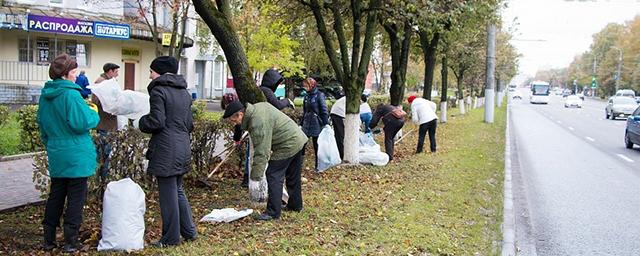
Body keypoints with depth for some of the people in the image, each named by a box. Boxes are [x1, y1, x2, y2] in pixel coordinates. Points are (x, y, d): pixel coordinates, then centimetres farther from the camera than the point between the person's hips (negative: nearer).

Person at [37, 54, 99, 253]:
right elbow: (82, 123, -21)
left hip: (55, 155, 7)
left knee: (56, 195, 15)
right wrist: (94, 113, -3)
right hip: (76, 156, -7)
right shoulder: (71, 94, -18)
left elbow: (42, 125, 17)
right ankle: (70, 241, 5)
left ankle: (48, 240, 20)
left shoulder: (45, 95, 8)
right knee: (76, 197, 2)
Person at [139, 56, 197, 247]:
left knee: (168, 194, 1)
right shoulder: (184, 92, 14)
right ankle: (189, 231, 24)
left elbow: (156, 122, -16)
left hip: (166, 149, -8)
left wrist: (142, 122, 2)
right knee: (178, 191, 20)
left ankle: (171, 238, 10)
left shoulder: (158, 91, -10)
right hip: (183, 147, 8)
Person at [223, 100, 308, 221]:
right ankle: (295, 205, 33)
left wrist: (256, 175, -21)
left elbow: (261, 152, -26)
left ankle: (273, 212, -4)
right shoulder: (259, 106, 4)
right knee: (293, 176, 20)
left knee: (273, 176, -7)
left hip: (288, 146, -10)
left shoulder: (258, 122, -26)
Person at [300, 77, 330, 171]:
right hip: (306, 125, 6)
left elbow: (324, 111, -12)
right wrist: (301, 124, 17)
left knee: (316, 146, 4)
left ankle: (318, 166, 15)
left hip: (316, 125, -6)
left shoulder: (319, 95, -10)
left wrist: (326, 124, -16)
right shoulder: (307, 96, 10)